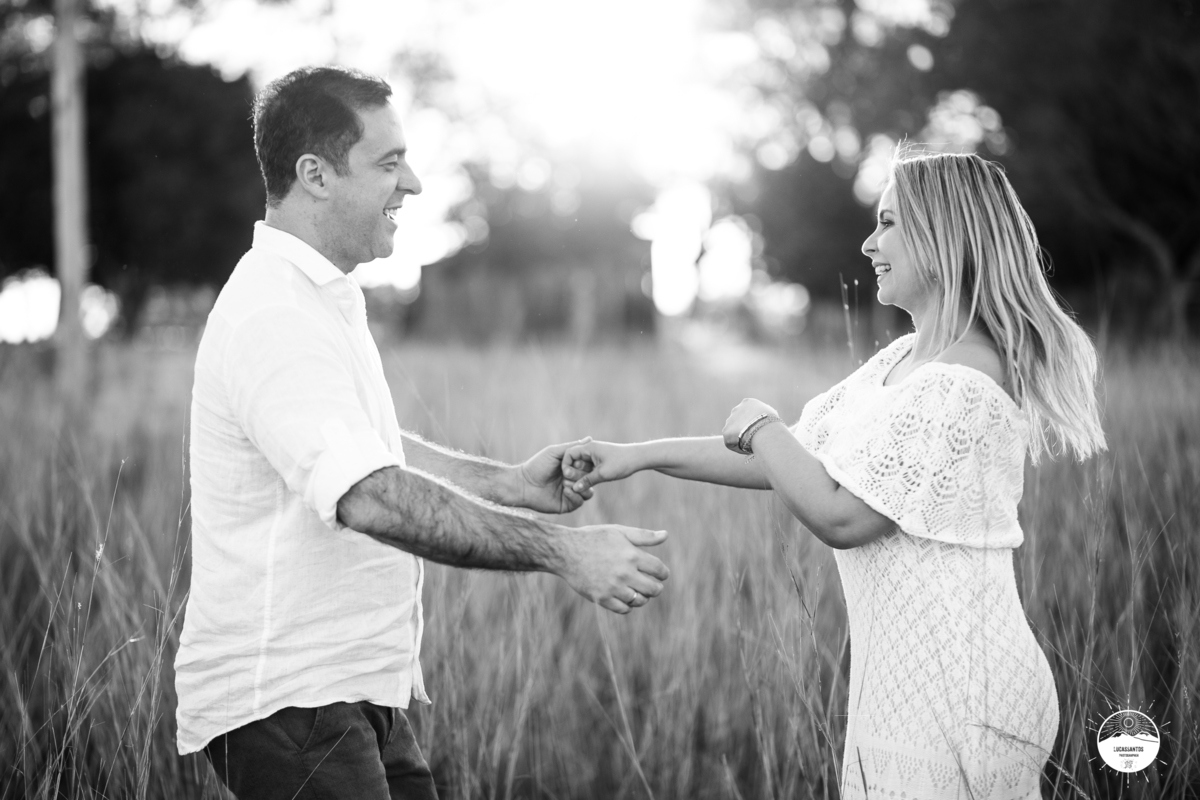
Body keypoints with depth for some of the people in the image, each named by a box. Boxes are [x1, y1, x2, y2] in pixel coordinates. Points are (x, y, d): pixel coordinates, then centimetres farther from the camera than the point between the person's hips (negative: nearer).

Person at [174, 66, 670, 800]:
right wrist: (563, 552, -31)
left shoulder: (325, 299, 14)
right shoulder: (276, 319, -21)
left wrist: (508, 483, 11)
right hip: (286, 703, -10)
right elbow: (371, 498, -32)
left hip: (350, 686, 10)